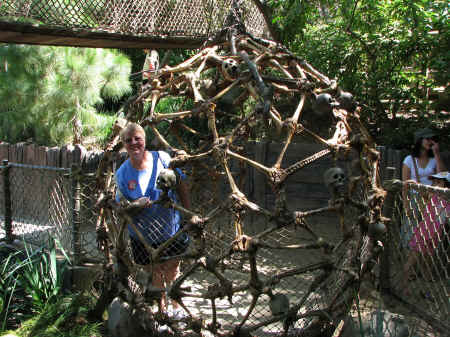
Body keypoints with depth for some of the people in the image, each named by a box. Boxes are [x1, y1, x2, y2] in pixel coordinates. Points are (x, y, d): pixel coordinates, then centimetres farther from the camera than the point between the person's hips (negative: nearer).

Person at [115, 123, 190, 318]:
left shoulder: (162, 158, -12)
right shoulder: (122, 174, -10)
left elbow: (181, 185, -1)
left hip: (170, 228, 0)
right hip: (143, 235, 0)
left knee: (172, 269, 13)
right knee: (156, 271, 14)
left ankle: (176, 307, 35)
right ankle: (161, 309, 34)